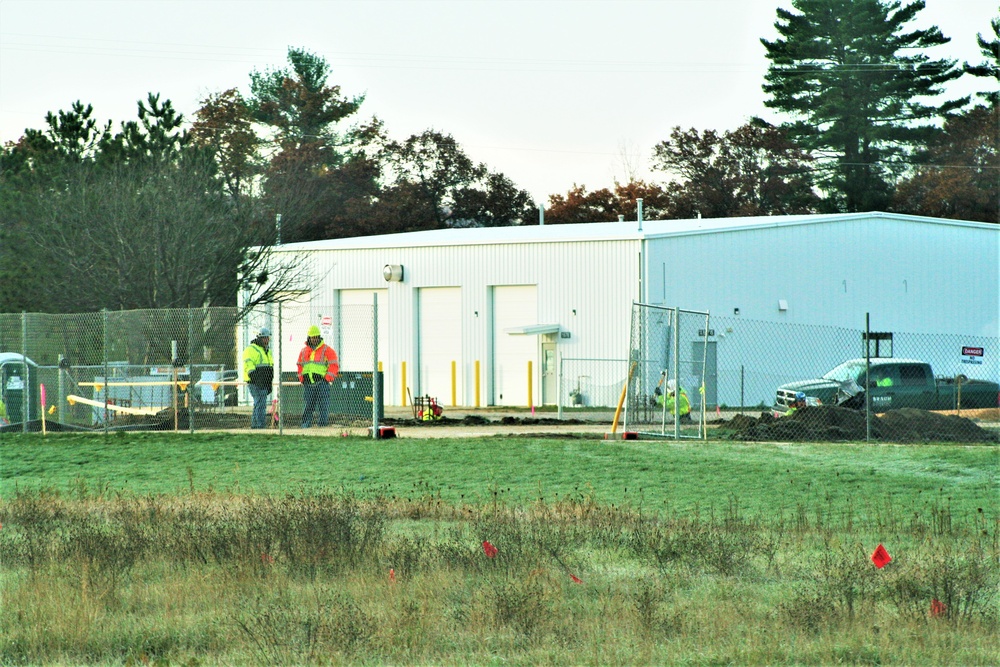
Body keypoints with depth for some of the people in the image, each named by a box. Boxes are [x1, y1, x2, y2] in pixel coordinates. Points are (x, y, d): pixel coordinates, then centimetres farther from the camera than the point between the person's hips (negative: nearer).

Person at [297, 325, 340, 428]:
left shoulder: (326, 350, 0)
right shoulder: (304, 351, 15)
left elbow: (334, 365, -3)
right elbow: (300, 366, 22)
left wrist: (327, 379, -9)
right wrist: (302, 380, 11)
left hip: (321, 382, -4)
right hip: (308, 384, 4)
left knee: (323, 406, -4)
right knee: (308, 405, 7)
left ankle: (322, 424, -2)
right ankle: (305, 425, 12)